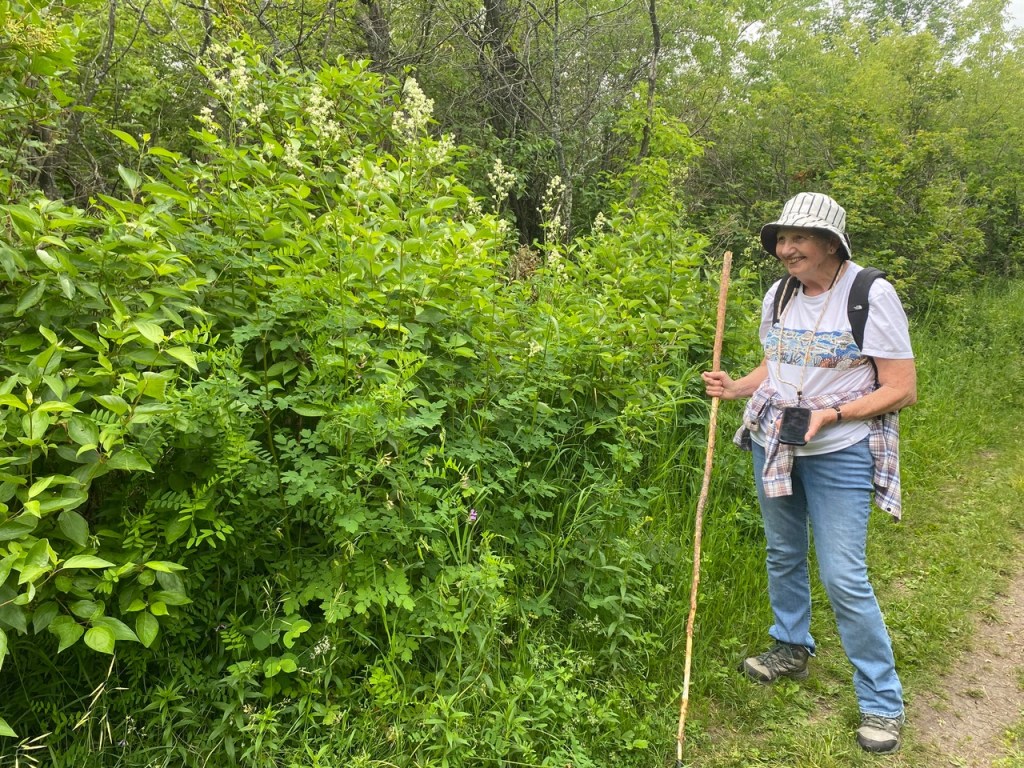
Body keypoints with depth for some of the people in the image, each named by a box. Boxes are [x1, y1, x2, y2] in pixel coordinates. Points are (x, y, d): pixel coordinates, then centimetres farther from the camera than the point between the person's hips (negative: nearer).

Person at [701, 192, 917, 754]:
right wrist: (735, 388, -2)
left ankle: (883, 703, 11)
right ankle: (792, 649, 43)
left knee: (843, 577, -7)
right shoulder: (778, 295, 4)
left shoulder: (872, 296, -15)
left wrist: (831, 415, -25)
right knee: (783, 555, 19)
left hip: (838, 454, -6)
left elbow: (902, 390, -14)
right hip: (772, 445, 6)